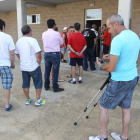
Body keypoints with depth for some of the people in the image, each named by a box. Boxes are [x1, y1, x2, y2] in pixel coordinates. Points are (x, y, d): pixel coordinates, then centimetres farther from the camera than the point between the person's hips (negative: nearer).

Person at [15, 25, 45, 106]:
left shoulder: (18, 41, 5)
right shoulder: (33, 40, -15)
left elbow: (17, 54, 15)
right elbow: (38, 54, -21)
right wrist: (39, 63, -5)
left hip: (23, 67, 6)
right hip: (34, 67, -6)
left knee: (25, 84, 16)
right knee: (38, 83, 10)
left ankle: (27, 100, 27)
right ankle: (38, 100, 15)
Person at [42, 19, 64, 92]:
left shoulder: (44, 34, 2)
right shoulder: (57, 34, -12)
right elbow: (61, 43, 2)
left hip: (46, 54, 5)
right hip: (55, 54, -5)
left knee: (47, 70, 14)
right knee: (55, 71, 3)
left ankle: (46, 86, 27)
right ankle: (55, 87, 11)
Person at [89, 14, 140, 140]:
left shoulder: (118, 39, -21)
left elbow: (111, 68, -23)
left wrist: (100, 66, -3)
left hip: (120, 81, -8)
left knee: (103, 106, 8)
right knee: (126, 108, 17)